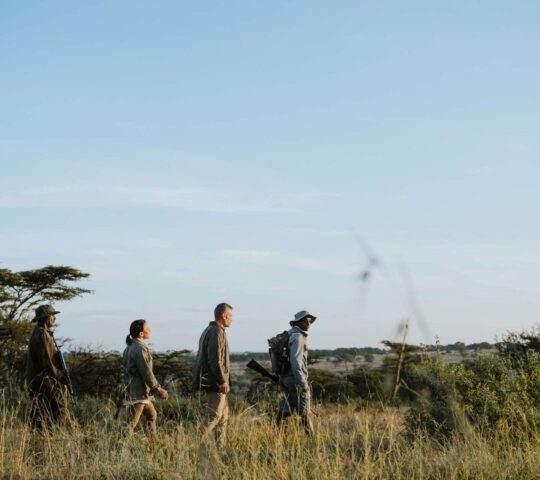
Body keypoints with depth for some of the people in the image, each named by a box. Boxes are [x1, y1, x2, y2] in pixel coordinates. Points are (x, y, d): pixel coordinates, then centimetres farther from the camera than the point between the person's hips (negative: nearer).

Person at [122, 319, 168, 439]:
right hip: (138, 392, -10)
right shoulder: (140, 349, -18)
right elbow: (147, 373, -20)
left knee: (152, 415, 23)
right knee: (132, 422, -8)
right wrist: (158, 389, -10)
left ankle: (153, 441, 30)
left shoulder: (130, 347, 12)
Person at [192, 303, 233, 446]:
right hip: (215, 382, -11)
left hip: (211, 380, 11)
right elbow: (215, 359, -23)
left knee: (224, 413, 15)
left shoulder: (209, 330, 18)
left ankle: (221, 445, 17)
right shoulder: (217, 332, -15)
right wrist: (222, 381, -22)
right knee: (214, 415, -9)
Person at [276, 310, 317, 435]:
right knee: (305, 413, -3)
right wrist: (303, 383, -22)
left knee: (283, 413, 5)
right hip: (295, 379, -9)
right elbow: (296, 362, -21)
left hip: (285, 379, 9)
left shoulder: (289, 335, 17)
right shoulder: (298, 337, -13)